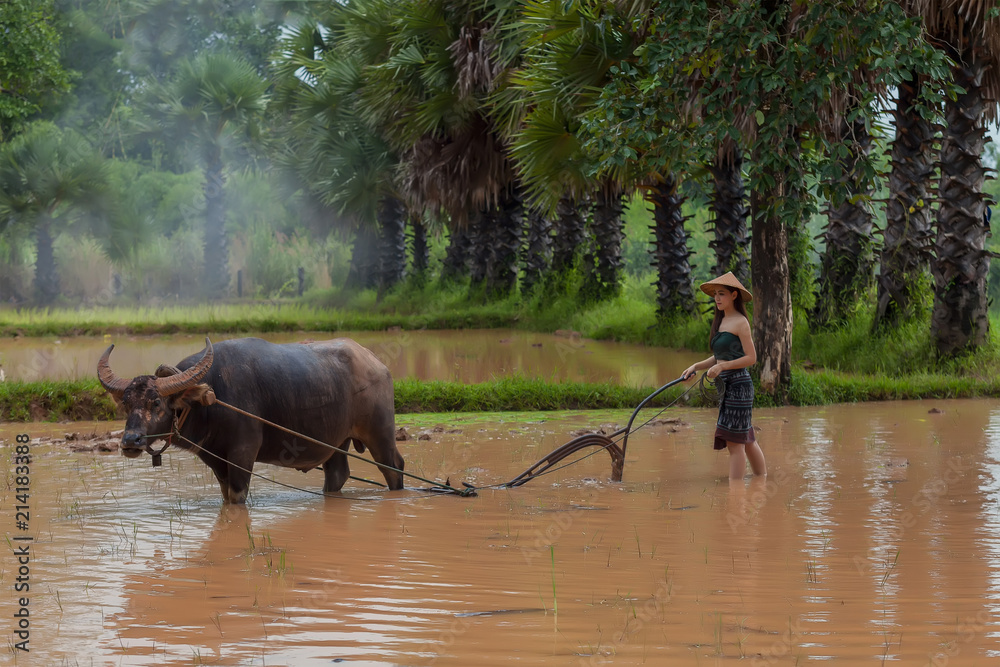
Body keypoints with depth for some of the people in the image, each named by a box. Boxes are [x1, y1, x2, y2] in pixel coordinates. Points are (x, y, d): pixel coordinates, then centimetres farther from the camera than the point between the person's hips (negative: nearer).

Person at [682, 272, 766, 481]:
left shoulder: (740, 322, -10)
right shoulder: (721, 322, 15)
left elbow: (751, 358, -13)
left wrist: (722, 366, -20)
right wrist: (696, 366, 5)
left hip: (738, 385, -9)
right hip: (725, 386, 9)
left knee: (735, 442, -9)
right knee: (747, 441, 13)